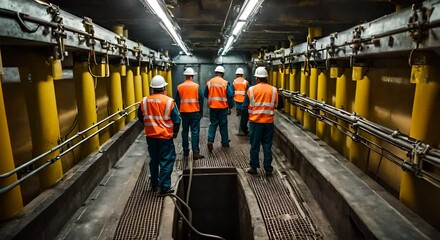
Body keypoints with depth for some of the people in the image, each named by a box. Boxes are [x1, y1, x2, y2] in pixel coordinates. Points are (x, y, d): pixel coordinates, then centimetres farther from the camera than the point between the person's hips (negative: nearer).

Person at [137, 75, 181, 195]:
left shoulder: (144, 101, -3)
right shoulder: (169, 101, -13)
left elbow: (140, 117, 9)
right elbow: (176, 120, -10)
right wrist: (175, 132, 7)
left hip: (150, 136, 4)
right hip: (165, 136, -4)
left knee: (154, 160, 18)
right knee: (166, 161, 5)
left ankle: (154, 184, 31)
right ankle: (165, 187, 8)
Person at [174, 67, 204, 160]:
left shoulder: (179, 87, 1)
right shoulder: (196, 86, -4)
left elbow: (177, 100, 6)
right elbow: (201, 99, -3)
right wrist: (201, 112, 6)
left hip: (184, 112, 2)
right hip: (195, 112, -2)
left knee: (185, 132, 11)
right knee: (195, 131, 0)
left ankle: (185, 153, 15)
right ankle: (195, 153, -3)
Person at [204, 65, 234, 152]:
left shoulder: (209, 82, 0)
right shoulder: (225, 83, -8)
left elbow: (205, 94, 9)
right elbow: (230, 95, -9)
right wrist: (230, 107, 1)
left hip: (212, 107, 2)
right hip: (223, 107, -2)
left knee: (213, 124, 11)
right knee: (223, 125, 10)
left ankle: (210, 141, -5)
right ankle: (225, 143, 20)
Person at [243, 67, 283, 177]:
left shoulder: (251, 89, -7)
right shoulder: (273, 90, -2)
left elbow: (245, 106, -6)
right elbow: (278, 106, 2)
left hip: (255, 122, -1)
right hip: (269, 122, 2)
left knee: (255, 145, 10)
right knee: (267, 146, 10)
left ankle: (254, 167, 20)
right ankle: (268, 169, 16)